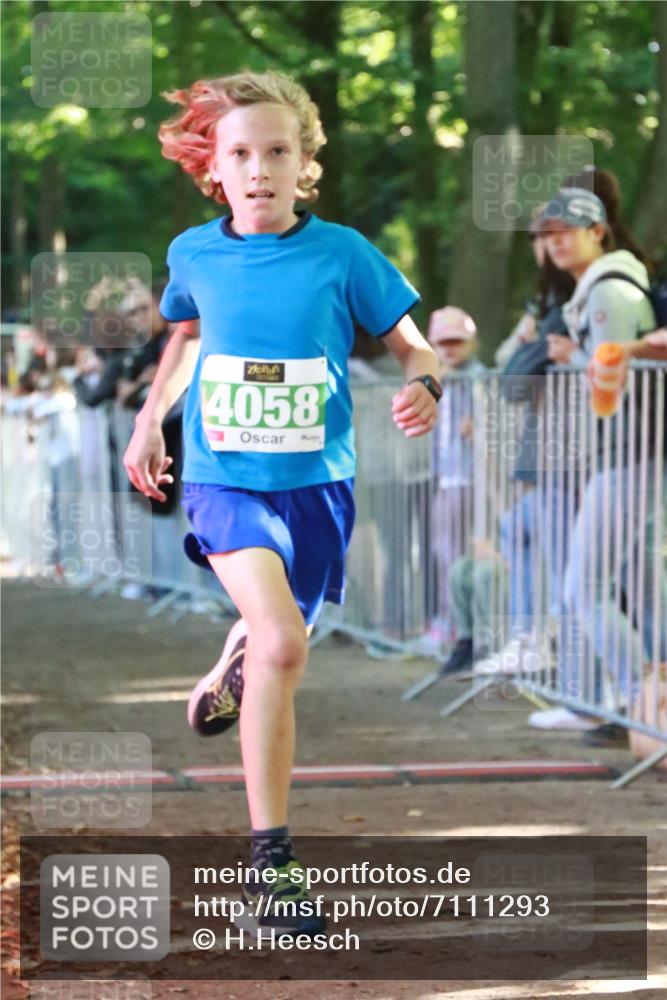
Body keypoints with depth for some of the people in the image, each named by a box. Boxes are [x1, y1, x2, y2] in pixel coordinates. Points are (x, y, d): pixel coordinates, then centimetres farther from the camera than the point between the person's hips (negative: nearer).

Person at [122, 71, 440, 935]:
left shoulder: (340, 253, -6)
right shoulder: (195, 254, 0)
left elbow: (413, 346, 1)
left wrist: (425, 388, -21)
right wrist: (150, 419, 18)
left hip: (315, 483, 1)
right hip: (223, 479, -1)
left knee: (274, 642, 16)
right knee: (281, 642, -24)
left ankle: (228, 674, 58)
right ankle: (269, 860, -18)